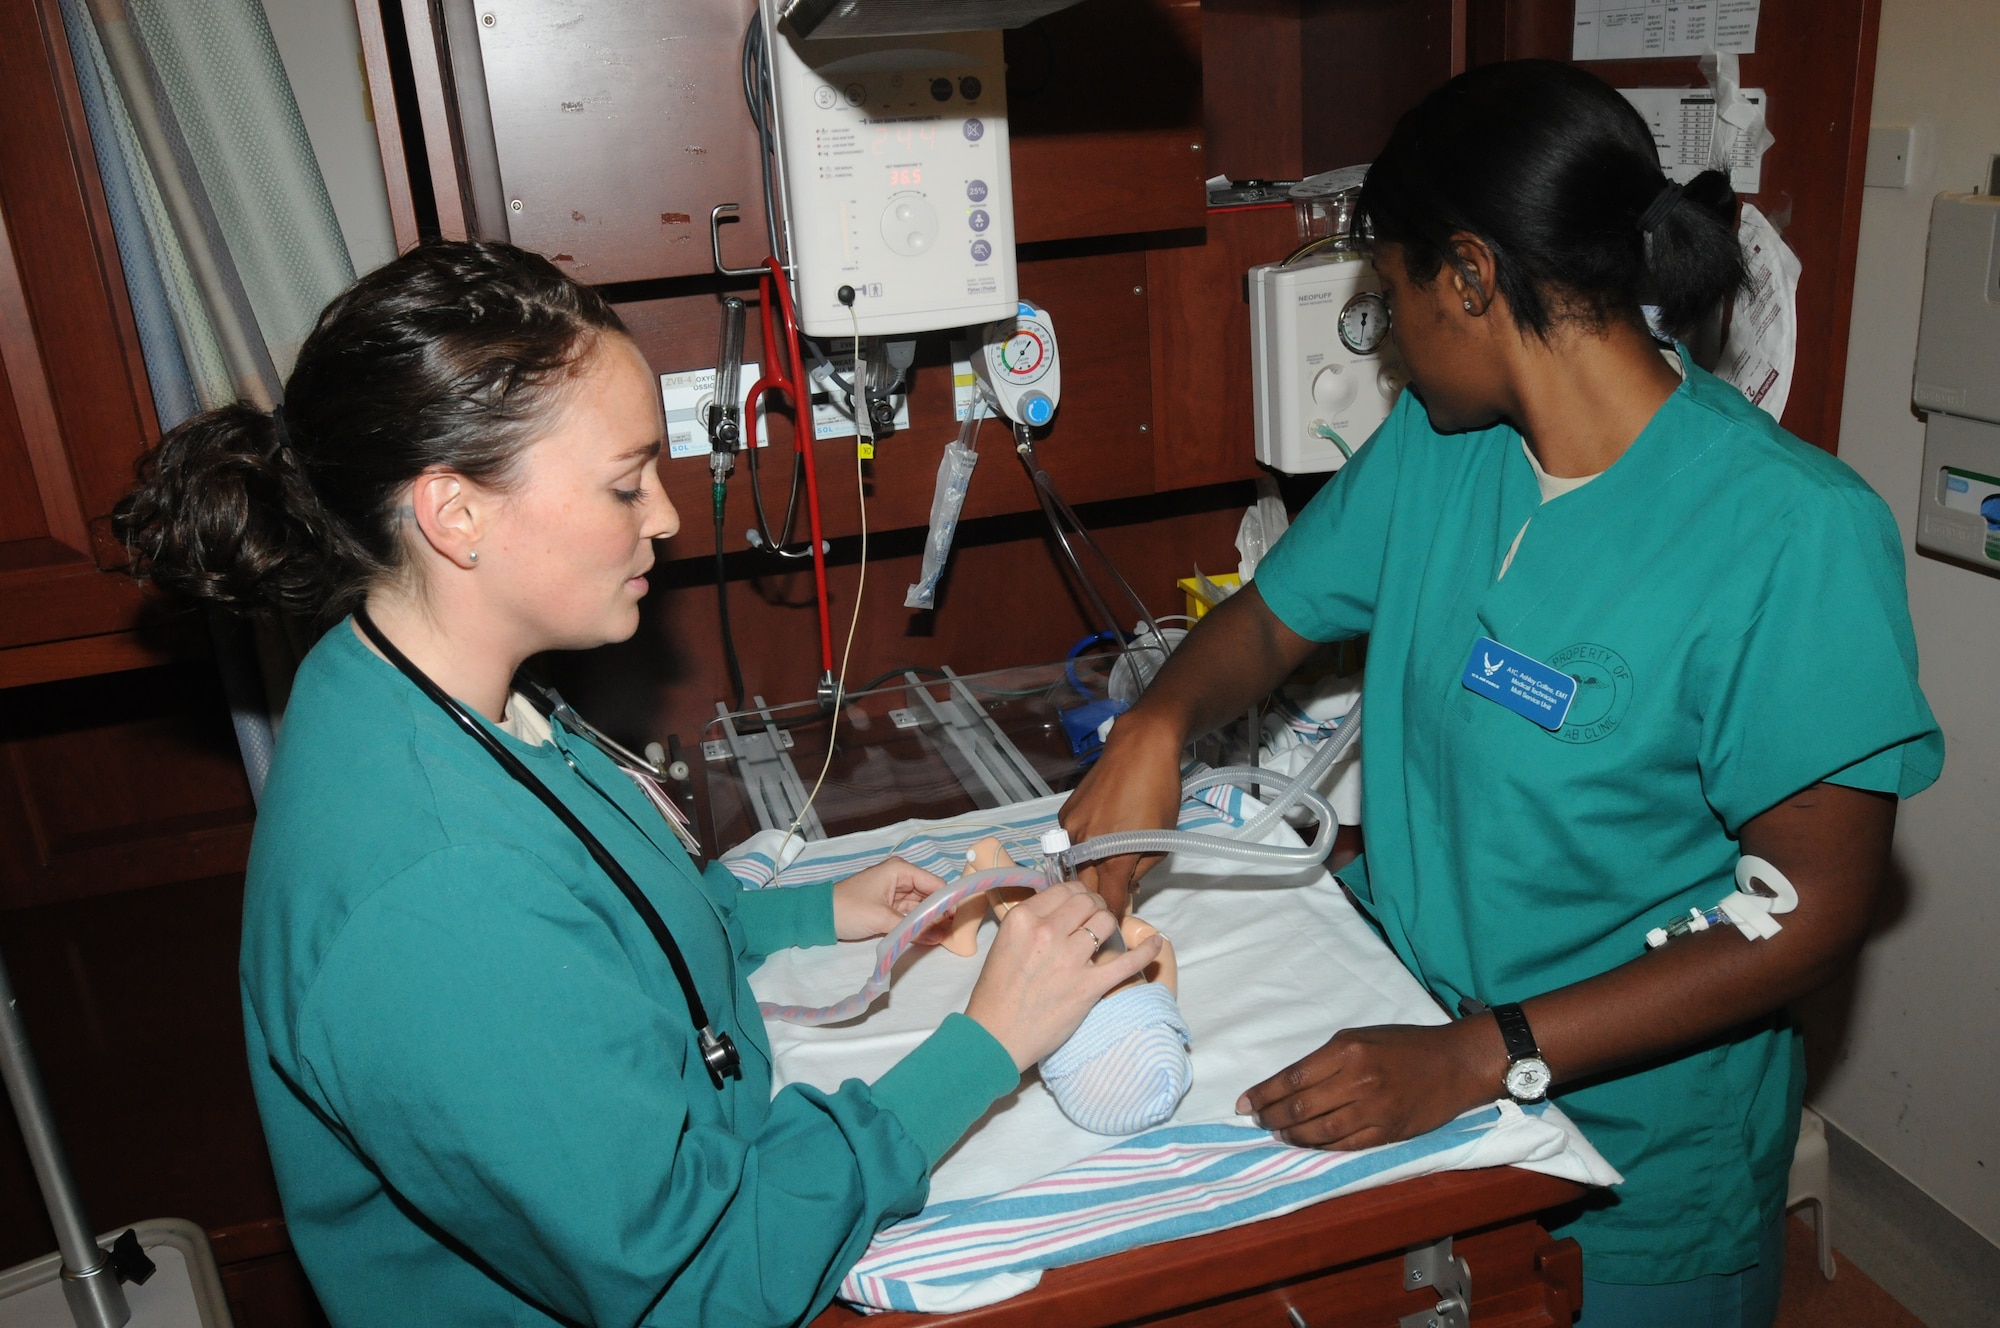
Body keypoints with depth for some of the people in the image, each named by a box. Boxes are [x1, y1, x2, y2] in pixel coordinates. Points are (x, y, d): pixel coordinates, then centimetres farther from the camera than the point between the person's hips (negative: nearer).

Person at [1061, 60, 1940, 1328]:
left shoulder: (1794, 533, -24)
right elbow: (1271, 617, 5)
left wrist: (1485, 1057, -29)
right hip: (1406, 1065, 5)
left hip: (1637, 1164, -5)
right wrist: (1156, 730, -18)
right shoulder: (1433, 442, -5)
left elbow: (1824, 907, -22)